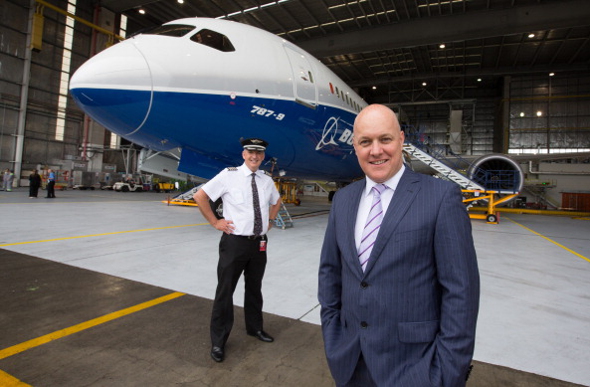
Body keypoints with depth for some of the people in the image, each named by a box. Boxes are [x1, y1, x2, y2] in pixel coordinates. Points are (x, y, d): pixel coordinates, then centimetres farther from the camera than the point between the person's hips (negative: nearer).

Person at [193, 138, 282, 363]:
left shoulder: (267, 180, 5)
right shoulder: (229, 175, -10)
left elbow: (276, 201, 25)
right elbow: (200, 196, -7)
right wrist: (215, 222, -8)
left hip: (259, 243, 5)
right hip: (234, 242, -4)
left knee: (254, 288, 20)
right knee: (225, 291, 6)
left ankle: (255, 328, 43)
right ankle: (218, 341, 25)